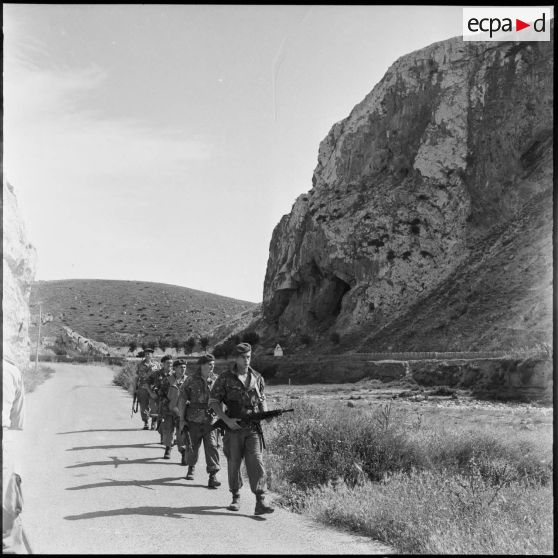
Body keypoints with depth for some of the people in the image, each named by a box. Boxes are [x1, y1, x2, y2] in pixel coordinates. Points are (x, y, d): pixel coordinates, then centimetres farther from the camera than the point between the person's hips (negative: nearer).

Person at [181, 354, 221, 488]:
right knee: (192, 447, 11)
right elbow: (182, 400, 0)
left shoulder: (215, 380, 3)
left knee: (212, 446, -10)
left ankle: (213, 476, -9)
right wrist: (182, 419, -2)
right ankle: (191, 468, 38)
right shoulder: (191, 380, -4)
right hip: (193, 420, -1)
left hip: (210, 420, 1)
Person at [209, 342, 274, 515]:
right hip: (233, 427, -1)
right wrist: (226, 420, -11)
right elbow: (213, 402, 0)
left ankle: (260, 502, -12)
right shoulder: (225, 378, -1)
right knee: (233, 464, 7)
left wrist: (266, 413, 0)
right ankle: (236, 498, 25)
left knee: (256, 462, -9)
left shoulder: (257, 378, 9)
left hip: (253, 429, 1)